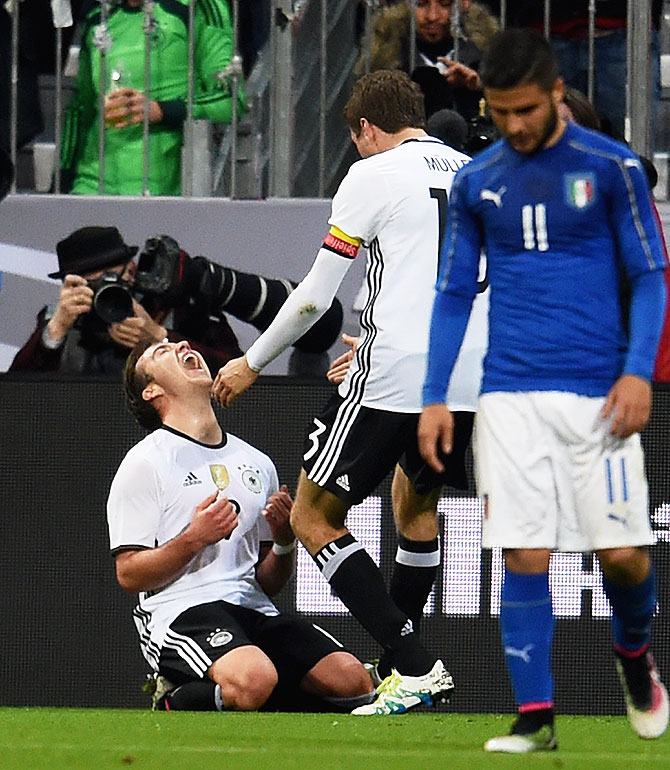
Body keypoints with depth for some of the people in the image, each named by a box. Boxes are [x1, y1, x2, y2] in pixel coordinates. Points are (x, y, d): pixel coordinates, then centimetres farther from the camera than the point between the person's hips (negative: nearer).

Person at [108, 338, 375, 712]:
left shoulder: (257, 463, 22)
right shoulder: (145, 463, 5)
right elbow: (129, 574, -2)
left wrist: (284, 541, 2)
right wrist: (193, 539, -15)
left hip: (256, 612, 5)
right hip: (182, 612, -5)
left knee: (352, 679, -20)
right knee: (255, 678, -37)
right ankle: (174, 704, -6)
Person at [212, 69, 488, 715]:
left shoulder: (373, 175, 0)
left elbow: (314, 297, -1)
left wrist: (253, 363, 14)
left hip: (396, 373, -7)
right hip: (472, 379, 7)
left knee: (313, 517, 3)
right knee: (417, 504, 30)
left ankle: (413, 667, -9)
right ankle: (398, 666, 32)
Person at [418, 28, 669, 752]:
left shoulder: (612, 168, 0)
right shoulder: (476, 181, 8)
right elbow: (453, 293, 14)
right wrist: (434, 398, 6)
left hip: (598, 393, -2)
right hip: (510, 394, 2)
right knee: (524, 556, -6)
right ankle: (534, 719, -1)